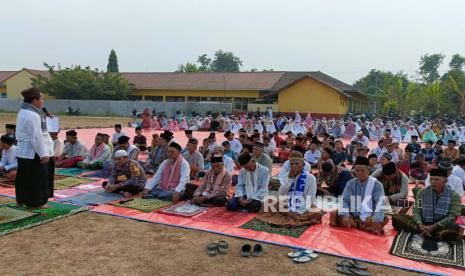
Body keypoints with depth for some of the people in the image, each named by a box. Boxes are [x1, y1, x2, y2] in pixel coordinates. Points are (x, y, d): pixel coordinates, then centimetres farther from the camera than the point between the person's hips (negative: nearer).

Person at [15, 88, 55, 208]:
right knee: (37, 178, 2)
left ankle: (21, 200, 32)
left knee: (24, 178, 19)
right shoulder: (33, 115, -21)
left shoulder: (22, 112, 12)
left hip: (23, 151, 10)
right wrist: (44, 154, -19)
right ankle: (36, 202, 13)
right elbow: (37, 137, -23)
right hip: (33, 153, -10)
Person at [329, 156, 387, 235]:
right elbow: (344, 200, -2)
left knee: (384, 219, -31)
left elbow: (380, 203, -14)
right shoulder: (350, 183, 4)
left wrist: (377, 220, -28)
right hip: (353, 216, 3)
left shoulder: (376, 184, -5)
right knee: (333, 214, -22)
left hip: (369, 217, -2)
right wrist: (345, 215, -20)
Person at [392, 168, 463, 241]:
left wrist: (433, 227, -21)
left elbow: (452, 217, -10)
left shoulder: (454, 196, -3)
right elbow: (416, 211, -1)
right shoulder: (422, 192, 3)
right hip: (424, 225, 2)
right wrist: (420, 225, -22)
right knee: (397, 217, -21)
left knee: (456, 229, -37)